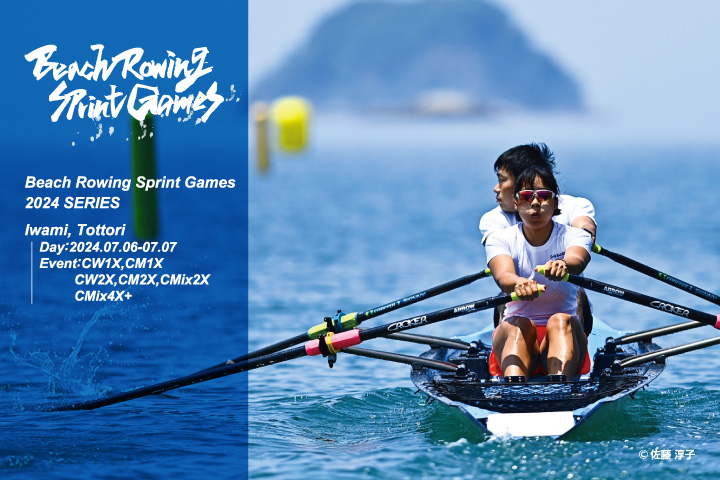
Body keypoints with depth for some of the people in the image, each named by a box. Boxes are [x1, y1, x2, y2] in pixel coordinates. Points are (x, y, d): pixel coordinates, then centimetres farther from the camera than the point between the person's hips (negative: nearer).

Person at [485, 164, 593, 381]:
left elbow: (577, 260, -24)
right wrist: (519, 283, -47)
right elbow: (503, 276, -20)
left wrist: (562, 265, -52)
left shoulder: (575, 236, 3)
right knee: (519, 325, -33)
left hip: (564, 337, 0)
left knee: (561, 321, -32)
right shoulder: (500, 239, 4)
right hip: (513, 337, 0)